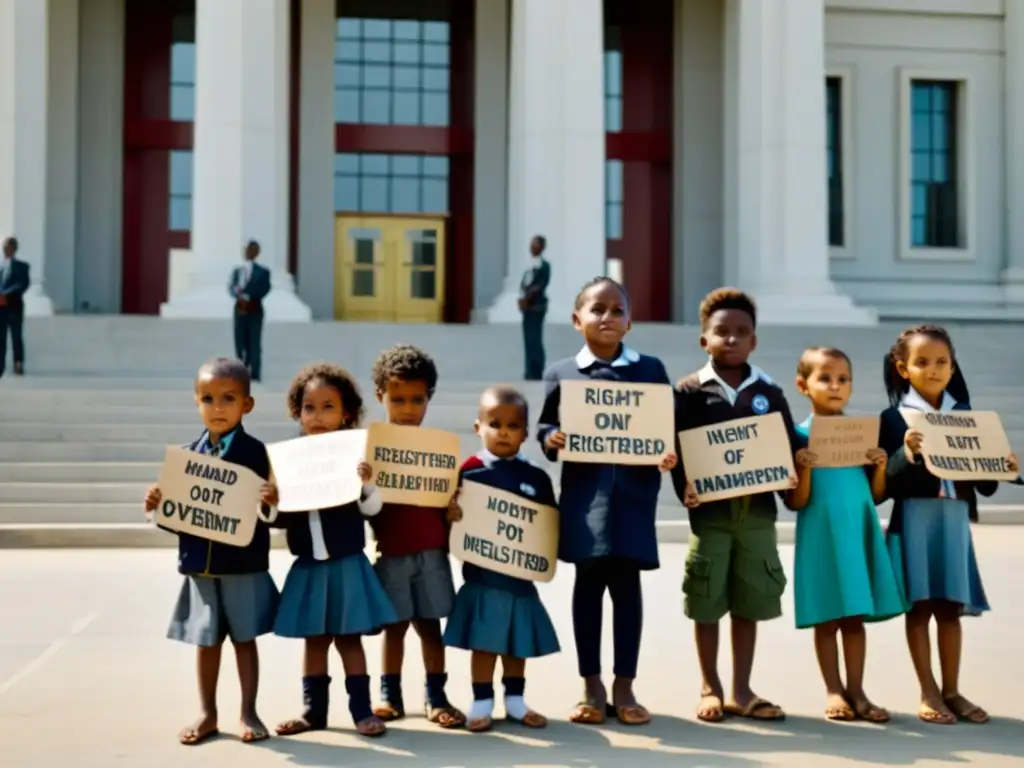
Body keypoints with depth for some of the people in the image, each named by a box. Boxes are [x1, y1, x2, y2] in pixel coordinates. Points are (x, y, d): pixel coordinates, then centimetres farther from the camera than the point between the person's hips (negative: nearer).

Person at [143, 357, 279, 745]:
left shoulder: (256, 452, -6)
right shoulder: (189, 453, 4)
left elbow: (271, 508, -5)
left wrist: (271, 503, -26)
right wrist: (156, 504, -10)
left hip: (244, 564, -3)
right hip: (199, 564, 3)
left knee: (244, 638, 7)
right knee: (206, 641, 12)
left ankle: (249, 713, 18)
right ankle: (207, 714, 24)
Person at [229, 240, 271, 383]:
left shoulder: (263, 272, 2)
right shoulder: (237, 271, 13)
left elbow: (264, 289, -10)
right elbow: (231, 287, 3)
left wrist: (247, 296, -21)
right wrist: (237, 293, -20)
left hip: (255, 309, -4)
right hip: (240, 308, 4)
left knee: (255, 342, -5)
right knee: (240, 341, 5)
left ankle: (254, 374, -4)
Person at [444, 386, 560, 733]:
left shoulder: (537, 478, 1)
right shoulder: (469, 471, -6)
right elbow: (454, 513, -8)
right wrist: (451, 513, -28)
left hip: (520, 576, 3)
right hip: (481, 577, -3)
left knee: (518, 643, 14)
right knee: (483, 643, 4)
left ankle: (515, 700, 28)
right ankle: (482, 703, 16)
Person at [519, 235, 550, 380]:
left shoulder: (544, 265, -9)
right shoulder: (531, 265, 16)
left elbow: (540, 286, -18)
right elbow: (524, 285, 11)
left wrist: (526, 298, -21)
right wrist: (523, 298, -7)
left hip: (536, 306, -9)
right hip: (528, 306, 9)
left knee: (534, 339, -9)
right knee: (529, 339, 10)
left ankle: (536, 372, -8)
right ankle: (532, 371, 16)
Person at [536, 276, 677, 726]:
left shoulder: (651, 369, 7)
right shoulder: (561, 373, 5)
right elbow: (545, 422, 11)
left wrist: (670, 454, -10)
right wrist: (549, 438, -10)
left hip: (634, 492, 0)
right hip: (585, 492, 0)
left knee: (627, 584, 4)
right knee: (589, 583, 6)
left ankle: (624, 686, 16)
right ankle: (592, 687, 17)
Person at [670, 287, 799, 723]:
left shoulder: (769, 393, 7)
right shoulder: (690, 392, -1)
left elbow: (789, 447, 8)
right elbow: (678, 449, -6)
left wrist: (790, 476, -11)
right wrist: (685, 490, -19)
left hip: (757, 510, 3)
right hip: (710, 511, -3)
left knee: (750, 604, 9)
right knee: (707, 604, 4)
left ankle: (742, 691, 20)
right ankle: (710, 689, 18)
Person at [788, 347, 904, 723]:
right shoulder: (799, 436, -6)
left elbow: (876, 495, 10)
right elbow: (796, 502, -7)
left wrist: (880, 465, -7)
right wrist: (804, 469, -22)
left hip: (859, 532, 4)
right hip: (822, 535, -3)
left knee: (855, 616, 9)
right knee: (827, 618, 4)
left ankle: (856, 690, 17)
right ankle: (834, 691, 14)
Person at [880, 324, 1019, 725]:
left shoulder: (966, 416, 8)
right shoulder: (894, 418, -4)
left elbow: (983, 484, 10)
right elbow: (884, 482, -11)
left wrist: (1001, 468, -9)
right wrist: (907, 454, -27)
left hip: (955, 519, 4)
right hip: (914, 519, -3)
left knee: (950, 608, 9)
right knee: (919, 607, 1)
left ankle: (951, 690, 19)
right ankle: (928, 693, 10)